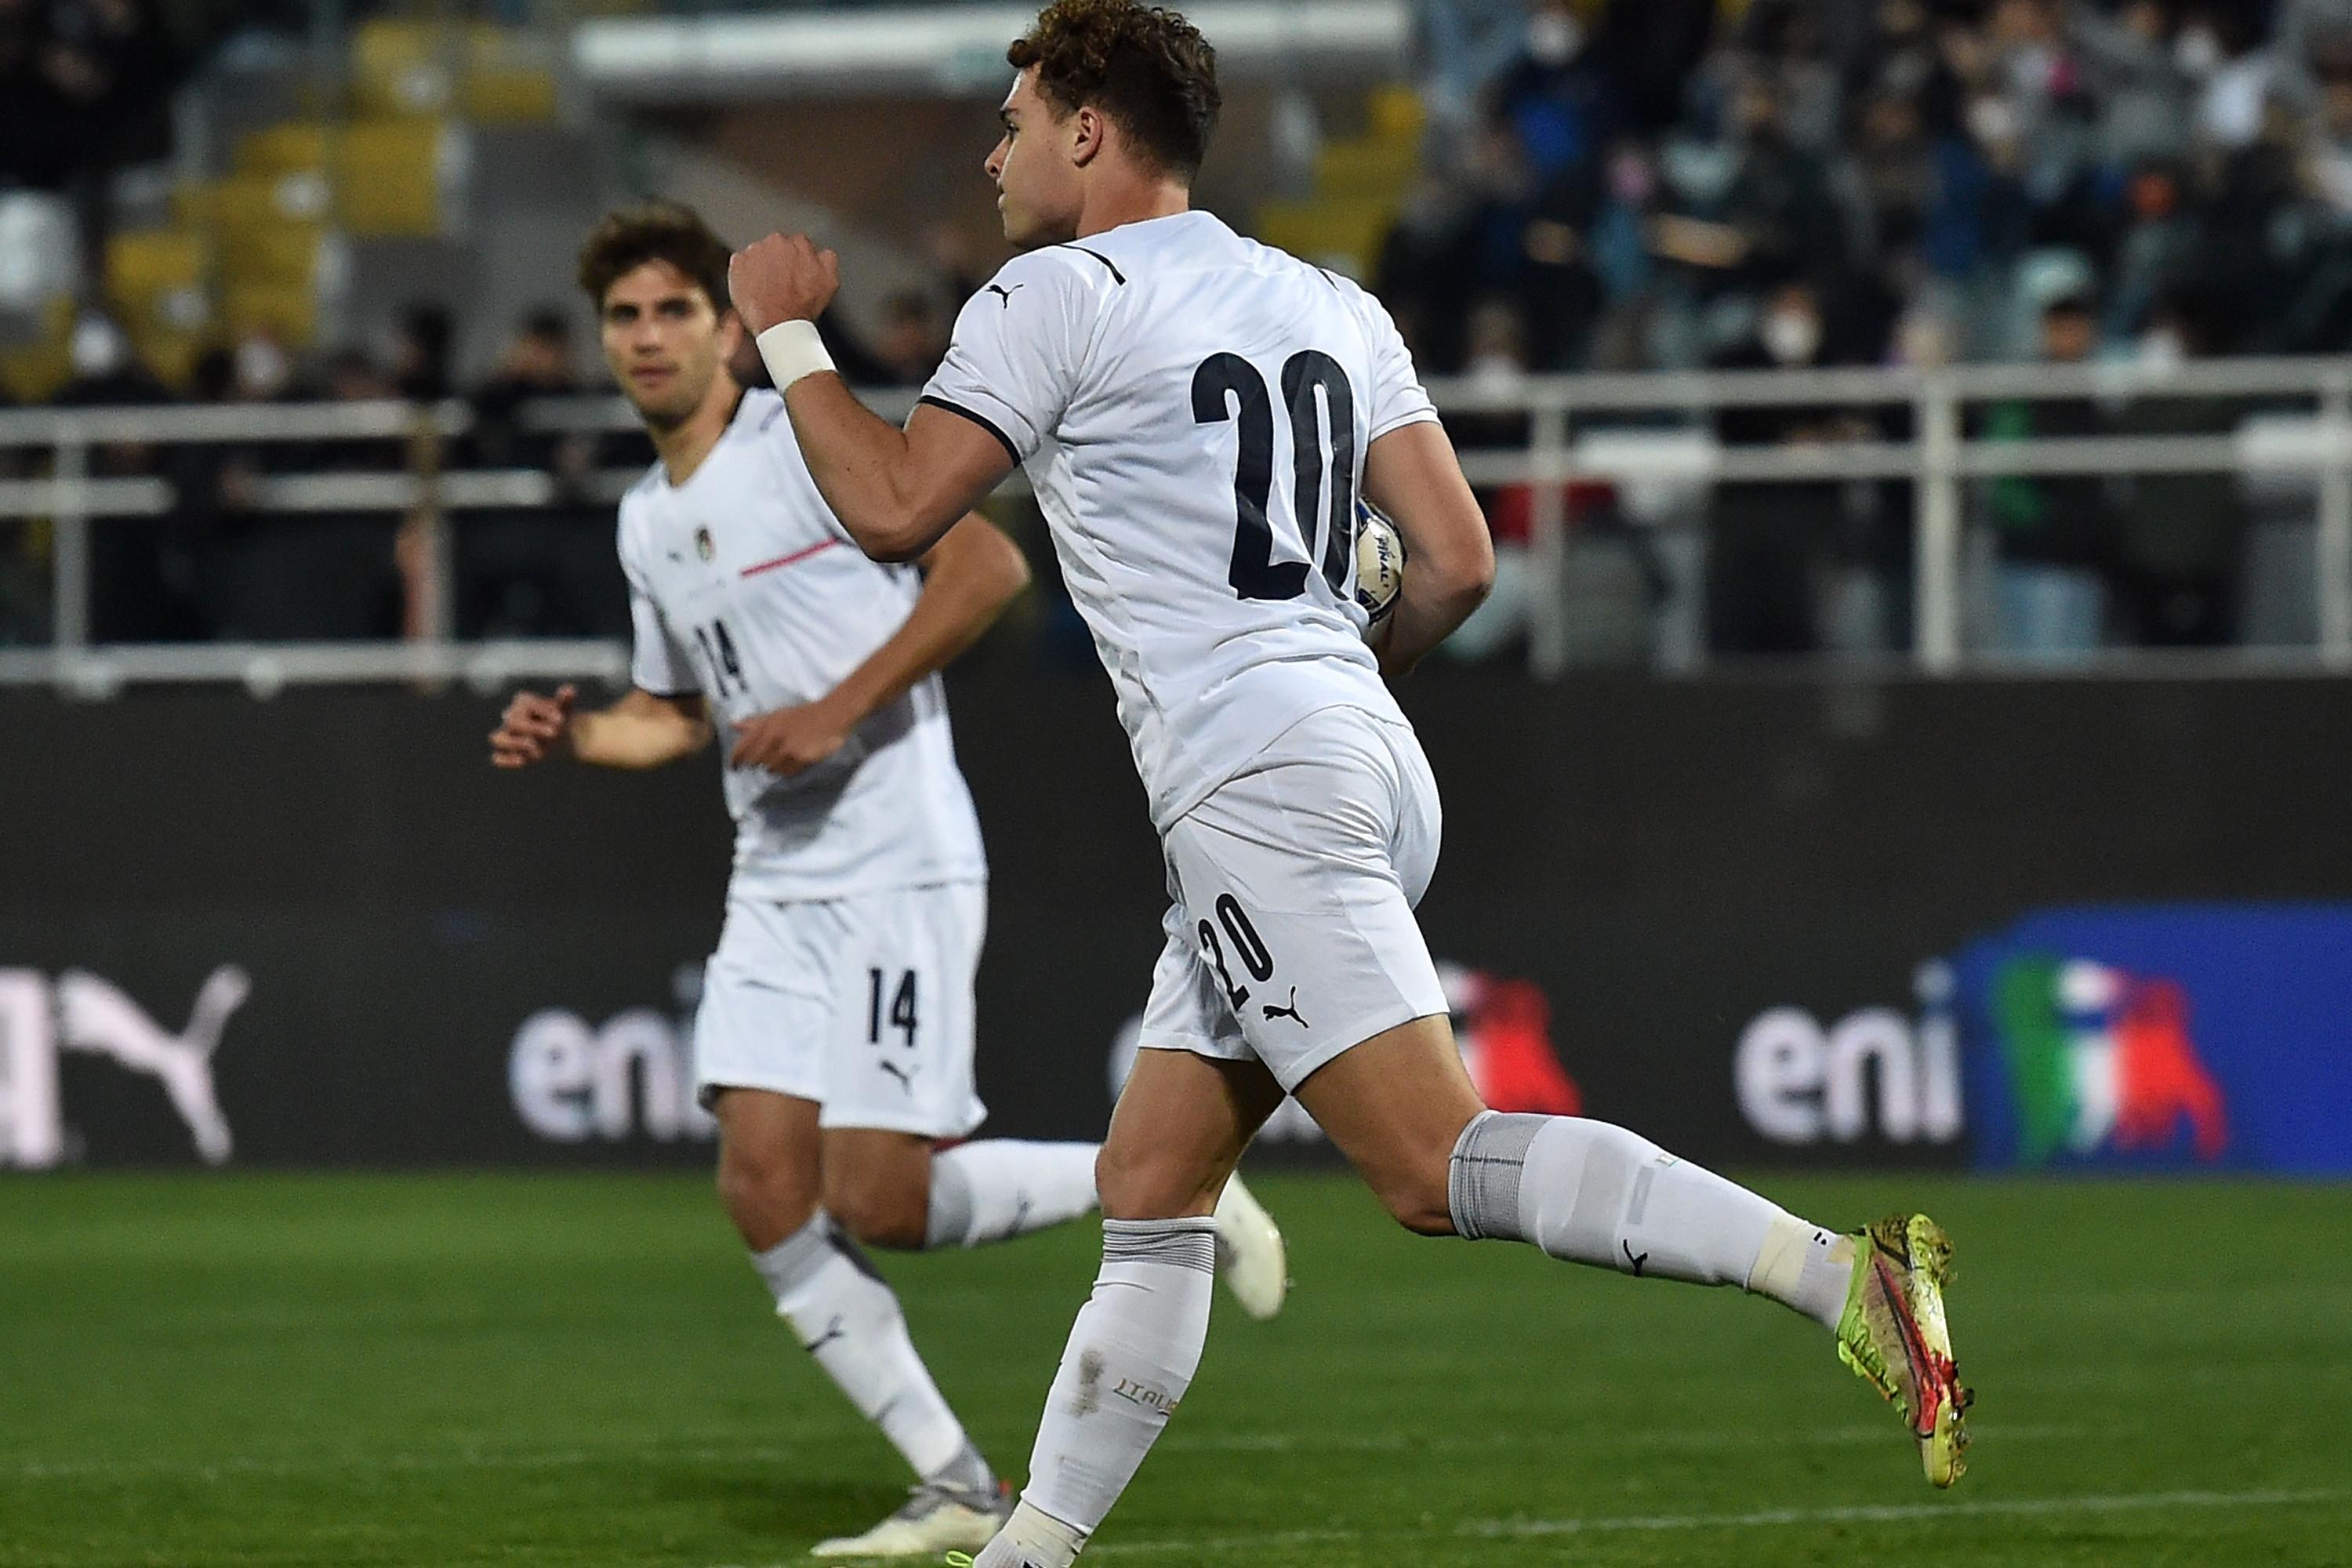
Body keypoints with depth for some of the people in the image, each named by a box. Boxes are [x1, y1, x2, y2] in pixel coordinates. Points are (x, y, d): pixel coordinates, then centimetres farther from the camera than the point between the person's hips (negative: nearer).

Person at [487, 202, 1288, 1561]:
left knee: (878, 1205, -12)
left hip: (896, 871, -8)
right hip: (776, 888, 8)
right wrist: (572, 735, 10)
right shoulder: (647, 524, 16)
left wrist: (841, 708, -19)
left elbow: (988, 562, -15)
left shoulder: (806, 441, -7)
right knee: (764, 1186, -5)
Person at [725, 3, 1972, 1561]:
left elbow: (893, 508, -5)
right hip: (1372, 771, 9)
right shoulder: (1328, 305, 18)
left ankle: (1845, 1277, -31)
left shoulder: (1053, 298, -3)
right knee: (1149, 1196, 13)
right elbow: (1460, 564, 13)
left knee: (1442, 1165, -18)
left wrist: (787, 332, 10)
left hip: (1255, 782, -9)